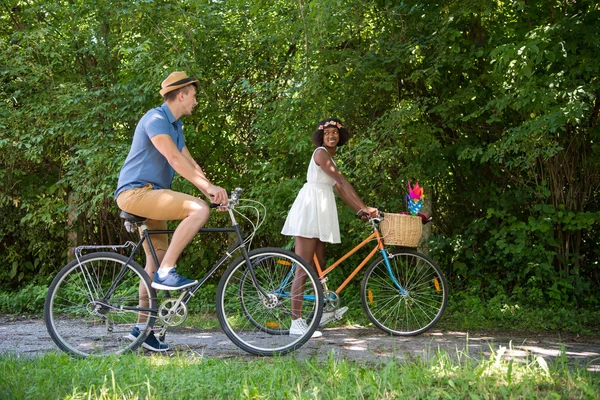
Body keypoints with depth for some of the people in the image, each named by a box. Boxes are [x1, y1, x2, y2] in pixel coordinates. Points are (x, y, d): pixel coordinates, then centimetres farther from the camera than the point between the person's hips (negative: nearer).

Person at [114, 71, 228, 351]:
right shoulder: (156, 119, -13)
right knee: (198, 209, -26)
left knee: (156, 261, 9)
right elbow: (175, 159, -24)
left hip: (150, 195, 10)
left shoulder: (175, 126, 19)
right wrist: (208, 187, -28)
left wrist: (212, 191, 0)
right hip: (135, 192, -10)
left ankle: (142, 327, 16)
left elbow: (190, 164, 14)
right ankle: (166, 272, -22)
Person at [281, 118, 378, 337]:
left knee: (319, 264, 17)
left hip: (320, 211, 10)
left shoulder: (329, 156, 20)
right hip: (310, 207, -10)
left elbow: (339, 189, 18)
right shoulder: (321, 153, -10)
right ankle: (296, 322, -12)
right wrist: (364, 207, -20)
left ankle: (322, 312, 28)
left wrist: (360, 210, 12)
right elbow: (343, 182, -17)